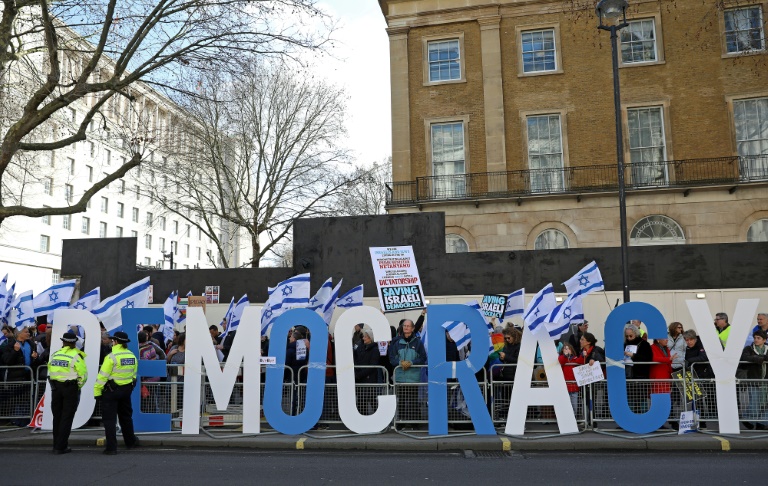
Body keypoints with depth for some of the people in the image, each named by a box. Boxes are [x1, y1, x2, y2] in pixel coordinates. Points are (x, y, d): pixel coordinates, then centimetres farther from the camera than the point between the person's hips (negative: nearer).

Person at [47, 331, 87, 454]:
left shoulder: (55, 354, 7)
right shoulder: (77, 355, -10)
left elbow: (50, 370, 7)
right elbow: (83, 375, -13)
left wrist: (54, 386, 15)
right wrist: (78, 387, 3)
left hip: (55, 387, 5)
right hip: (70, 388, -5)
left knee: (57, 417, 16)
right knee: (66, 418, 2)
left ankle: (57, 445, 23)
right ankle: (61, 447, 2)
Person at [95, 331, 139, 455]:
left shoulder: (111, 357, -16)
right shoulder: (132, 356, 3)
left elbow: (103, 375, -17)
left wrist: (97, 391, -11)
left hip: (111, 390, -6)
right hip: (127, 390, 6)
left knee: (109, 419, 2)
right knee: (126, 416, 21)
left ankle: (111, 447, 2)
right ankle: (130, 441, 32)